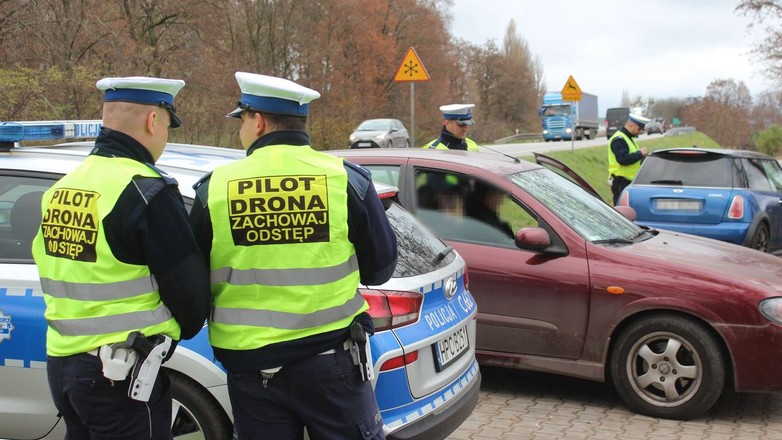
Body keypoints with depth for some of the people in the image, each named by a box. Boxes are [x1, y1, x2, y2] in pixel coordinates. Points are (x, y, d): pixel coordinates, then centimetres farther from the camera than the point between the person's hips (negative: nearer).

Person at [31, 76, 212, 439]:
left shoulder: (61, 188, 7)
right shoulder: (145, 191, -17)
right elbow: (187, 284, -13)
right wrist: (182, 329, 7)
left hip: (61, 362, 8)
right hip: (120, 373, -8)